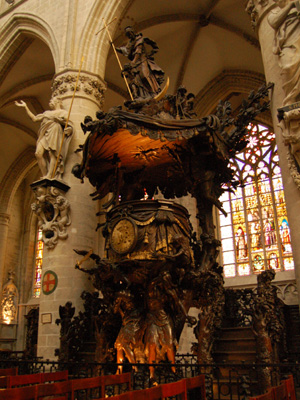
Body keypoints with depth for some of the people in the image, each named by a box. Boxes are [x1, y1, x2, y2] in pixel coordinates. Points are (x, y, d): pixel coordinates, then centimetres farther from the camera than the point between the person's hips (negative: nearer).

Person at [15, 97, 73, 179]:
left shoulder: (62, 112, 16)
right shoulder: (47, 112, 32)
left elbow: (68, 124, 3)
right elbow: (34, 118, 30)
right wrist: (25, 107, 31)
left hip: (54, 133, -5)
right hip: (44, 135, 5)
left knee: (53, 153, -21)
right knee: (38, 153, -16)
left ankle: (49, 176, -29)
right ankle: (44, 176, -17)